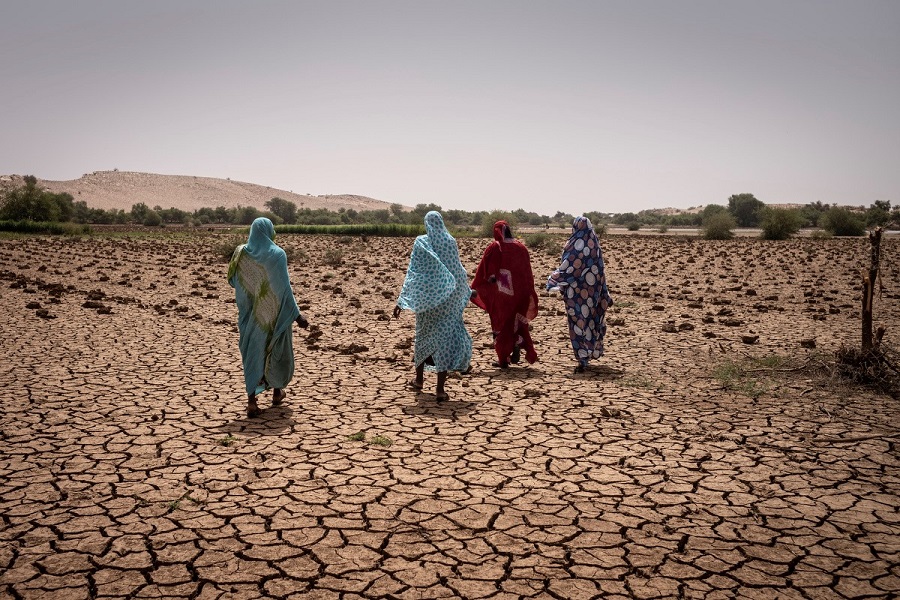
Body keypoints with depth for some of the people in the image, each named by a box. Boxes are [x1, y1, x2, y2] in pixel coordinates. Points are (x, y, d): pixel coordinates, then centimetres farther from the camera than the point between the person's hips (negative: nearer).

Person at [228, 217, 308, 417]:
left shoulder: (241, 253, -4)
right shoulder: (277, 254, -14)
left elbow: (233, 281, 5)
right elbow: (284, 288, -17)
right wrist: (297, 315, -13)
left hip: (251, 313, 2)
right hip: (274, 312, -2)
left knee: (252, 352, 8)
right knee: (277, 349, 18)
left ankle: (251, 402, -1)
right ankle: (277, 392, 34)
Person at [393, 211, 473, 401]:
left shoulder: (421, 242, -5)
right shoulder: (450, 242, -1)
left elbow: (412, 272, -9)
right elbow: (458, 271, 6)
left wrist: (402, 300, -9)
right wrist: (467, 291, 23)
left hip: (426, 297, 0)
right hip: (448, 297, 0)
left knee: (424, 335, 18)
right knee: (446, 337, 0)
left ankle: (419, 378, 32)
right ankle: (440, 389, -6)